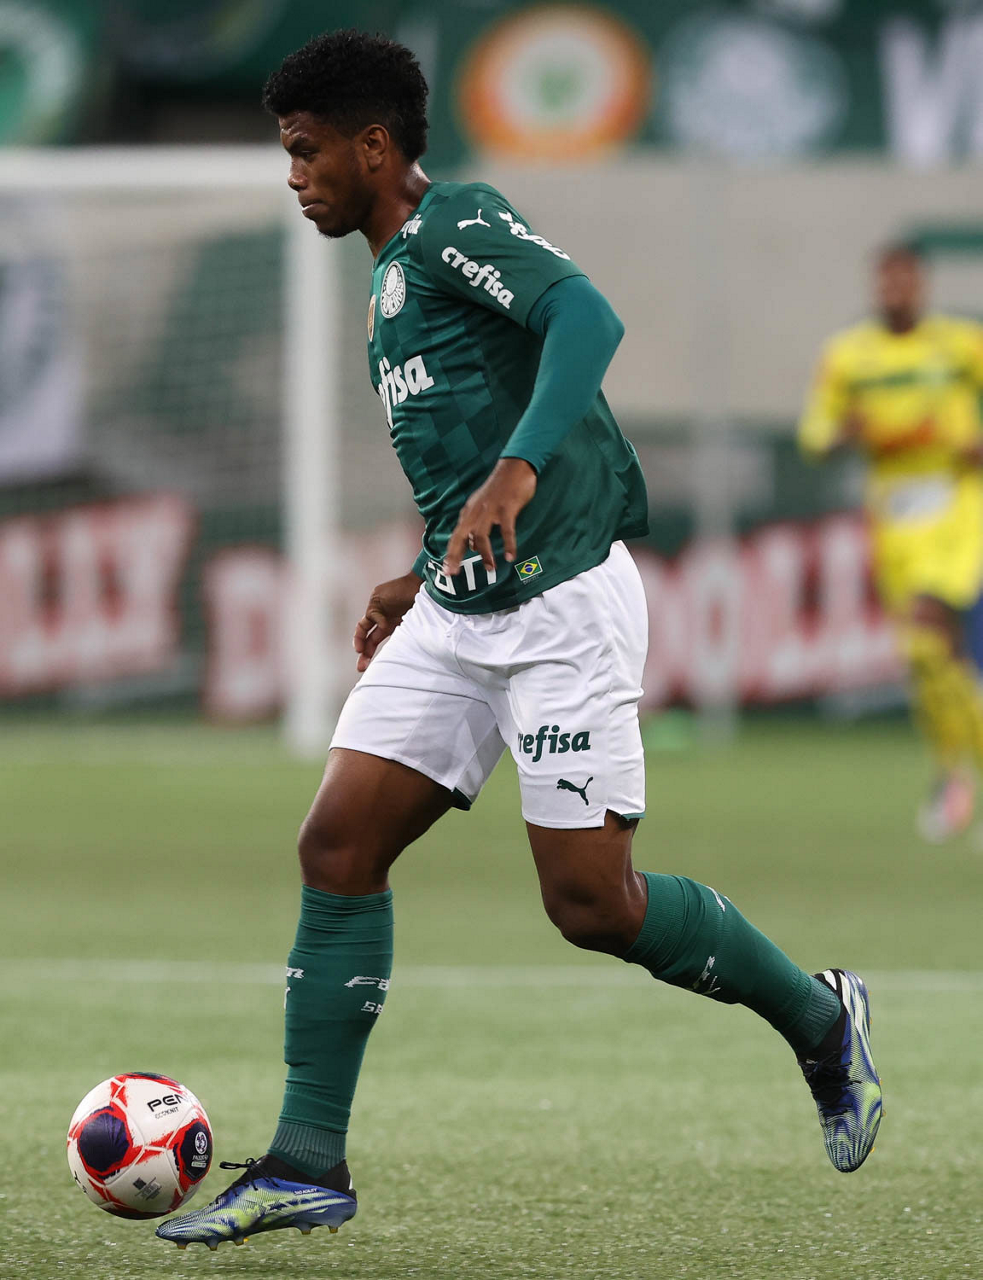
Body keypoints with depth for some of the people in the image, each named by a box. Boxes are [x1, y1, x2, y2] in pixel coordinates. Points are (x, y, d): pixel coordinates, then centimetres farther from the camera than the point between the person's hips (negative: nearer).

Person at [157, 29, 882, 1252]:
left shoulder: (457, 225, -10)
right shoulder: (393, 282, 19)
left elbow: (587, 316, -27)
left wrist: (518, 469, -39)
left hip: (563, 602, -9)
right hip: (457, 617, 9)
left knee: (592, 901, -8)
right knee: (337, 844, -2)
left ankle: (819, 1018, 15)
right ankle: (307, 1162, -1)